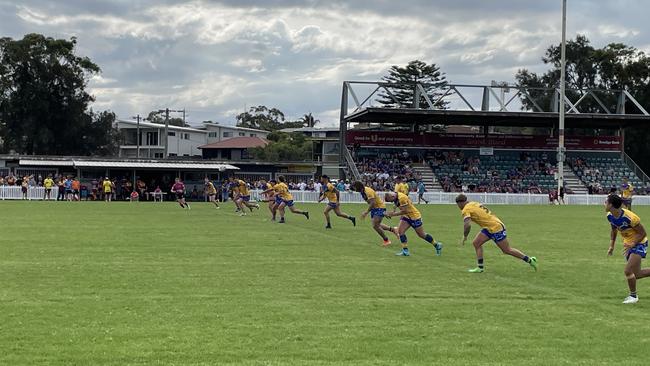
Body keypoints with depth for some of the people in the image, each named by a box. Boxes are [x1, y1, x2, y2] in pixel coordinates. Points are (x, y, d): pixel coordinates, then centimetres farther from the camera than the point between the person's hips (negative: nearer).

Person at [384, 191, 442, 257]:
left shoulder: (401, 198, -29)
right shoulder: (396, 198, 0)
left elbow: (404, 211, -28)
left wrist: (394, 214, -22)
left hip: (414, 216, -9)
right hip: (406, 217, 9)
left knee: (421, 234, 3)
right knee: (400, 231, -8)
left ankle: (437, 245, 22)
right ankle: (405, 251, -3)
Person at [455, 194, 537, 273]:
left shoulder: (466, 210, -13)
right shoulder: (474, 204, 13)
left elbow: (467, 225, -25)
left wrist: (464, 236, -11)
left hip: (496, 227, -10)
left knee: (507, 250, 0)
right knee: (476, 243, 8)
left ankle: (530, 260, 10)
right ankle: (480, 267, 8)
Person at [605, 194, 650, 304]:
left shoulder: (630, 217, -30)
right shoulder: (610, 216, -7)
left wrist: (632, 244, -32)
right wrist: (611, 246, 7)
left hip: (639, 244, -8)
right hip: (628, 244, 8)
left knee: (628, 271, -14)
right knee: (636, 274, 10)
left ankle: (633, 296, 6)